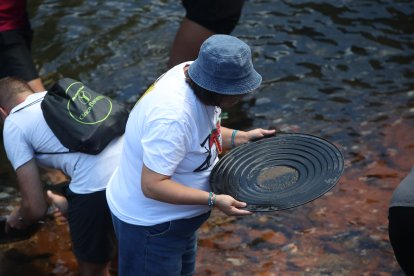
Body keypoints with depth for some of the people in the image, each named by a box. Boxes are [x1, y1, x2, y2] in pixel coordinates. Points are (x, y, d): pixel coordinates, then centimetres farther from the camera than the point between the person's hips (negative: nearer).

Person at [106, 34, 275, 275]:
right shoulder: (173, 116, -37)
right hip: (150, 225, -9)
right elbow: (153, 185, -34)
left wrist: (242, 138, -2)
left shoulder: (192, 74, -10)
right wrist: (213, 200, -34)